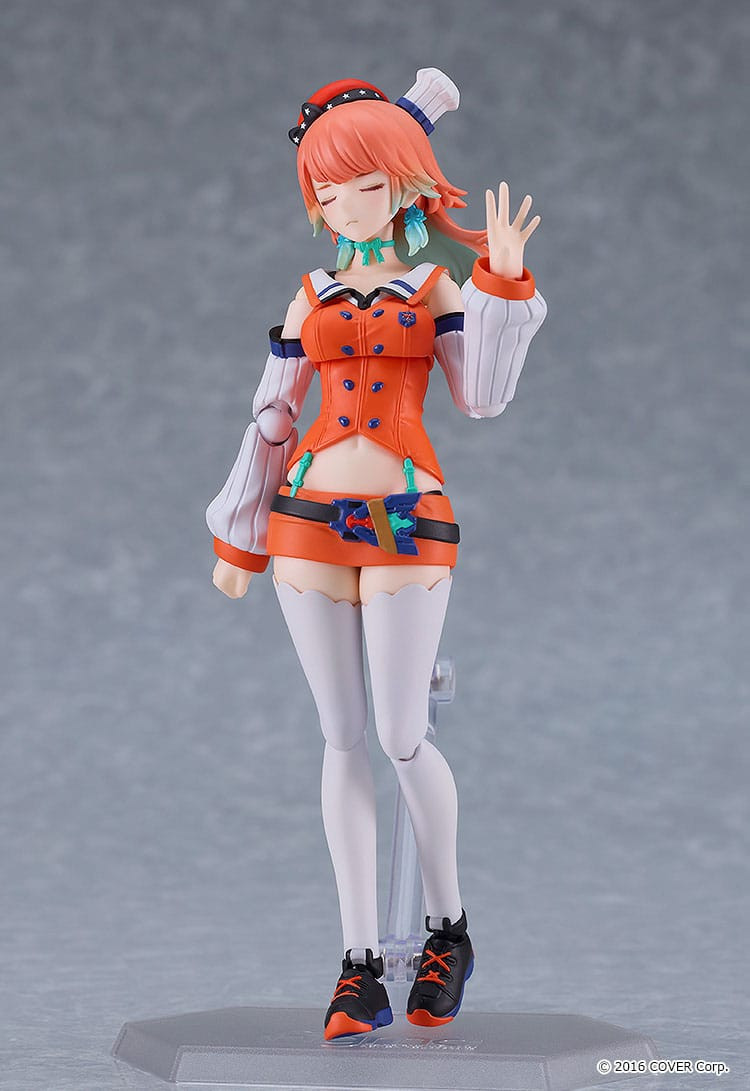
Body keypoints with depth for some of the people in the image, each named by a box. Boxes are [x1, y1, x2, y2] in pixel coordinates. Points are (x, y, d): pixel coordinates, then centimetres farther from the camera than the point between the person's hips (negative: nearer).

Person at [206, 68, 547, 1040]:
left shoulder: (439, 284, 9)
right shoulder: (312, 296, 15)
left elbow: (483, 396, -5)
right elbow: (271, 417, 17)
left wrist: (503, 280, -13)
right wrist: (236, 541, 17)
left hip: (408, 520, -3)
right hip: (308, 515, 3)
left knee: (401, 739, -8)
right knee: (342, 739, 0)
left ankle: (448, 927, 15)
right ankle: (362, 969, 2)